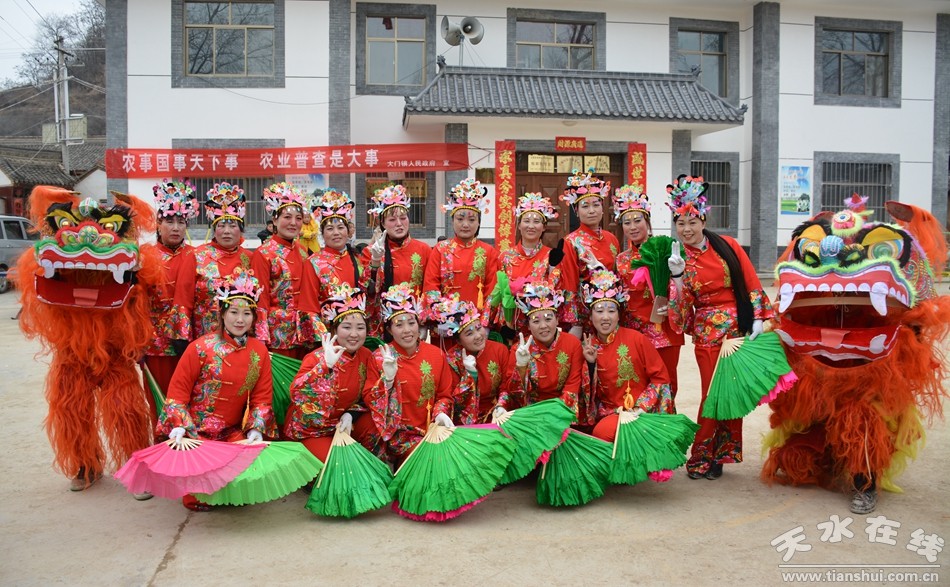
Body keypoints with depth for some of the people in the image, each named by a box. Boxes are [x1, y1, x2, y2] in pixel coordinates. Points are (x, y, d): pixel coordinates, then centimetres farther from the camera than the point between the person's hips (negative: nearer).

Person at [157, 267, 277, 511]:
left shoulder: (259, 351, 2)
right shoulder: (201, 347, -9)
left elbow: (262, 397, 4)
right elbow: (177, 390, -5)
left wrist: (256, 429, -9)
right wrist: (178, 426, -17)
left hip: (234, 432, 4)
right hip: (195, 431, -3)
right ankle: (198, 497, 17)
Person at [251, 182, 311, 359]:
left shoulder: (301, 252, 9)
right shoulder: (263, 254, -9)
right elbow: (260, 300, -11)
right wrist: (262, 341, -15)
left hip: (302, 333, 5)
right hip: (277, 334, -5)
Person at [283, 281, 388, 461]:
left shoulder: (366, 356, -6)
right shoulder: (316, 358, -19)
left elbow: (373, 396, -1)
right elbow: (297, 394, -34)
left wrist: (350, 415, -18)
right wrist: (325, 365, -45)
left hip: (344, 422, 5)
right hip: (311, 429, -5)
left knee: (375, 425, -19)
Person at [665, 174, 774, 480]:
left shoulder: (728, 246, 2)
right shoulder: (681, 260, -1)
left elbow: (752, 284, 2)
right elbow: (682, 311, -9)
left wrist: (757, 319, -6)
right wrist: (676, 276, -18)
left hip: (741, 329, 2)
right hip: (708, 333, -2)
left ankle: (722, 454, 22)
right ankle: (701, 457, 15)